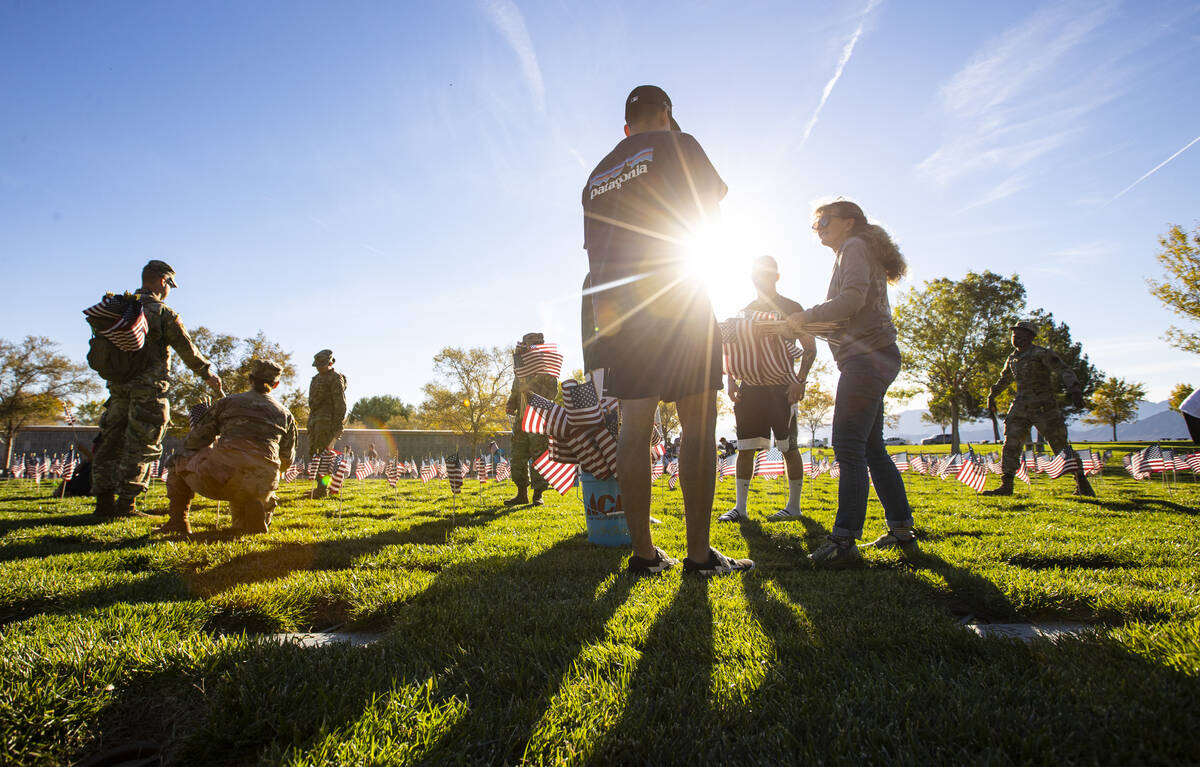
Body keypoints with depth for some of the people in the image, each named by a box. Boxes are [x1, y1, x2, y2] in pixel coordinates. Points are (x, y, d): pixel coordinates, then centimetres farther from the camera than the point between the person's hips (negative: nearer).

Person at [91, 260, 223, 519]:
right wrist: (208, 374, 9)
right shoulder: (163, 314, -8)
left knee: (111, 442, 11)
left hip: (118, 387, 6)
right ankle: (126, 505, 1)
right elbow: (188, 350, -3)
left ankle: (104, 501, 15)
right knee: (141, 448, -1)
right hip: (147, 390, -6)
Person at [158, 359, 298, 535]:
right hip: (260, 485, 1)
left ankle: (178, 523, 21)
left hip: (221, 475, -1)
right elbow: (286, 460, 25)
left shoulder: (228, 402, 17)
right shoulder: (285, 414, 21)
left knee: (180, 462, 28)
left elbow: (194, 440, 17)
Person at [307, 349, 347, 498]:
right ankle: (320, 486, 13)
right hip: (315, 418, 9)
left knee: (323, 452, -12)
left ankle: (323, 488, -11)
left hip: (327, 419, -9)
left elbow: (340, 402, -12)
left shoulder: (336, 378, -6)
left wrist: (338, 423, -18)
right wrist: (310, 420, 21)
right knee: (314, 451, 7)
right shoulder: (316, 378, 21)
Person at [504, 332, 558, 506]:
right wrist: (510, 404, 7)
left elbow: (552, 392, -8)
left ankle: (538, 495, 2)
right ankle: (522, 494, 15)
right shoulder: (522, 366, 18)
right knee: (518, 459, 6)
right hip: (521, 420, 6)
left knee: (539, 458, -5)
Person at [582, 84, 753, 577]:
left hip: (619, 310, 6)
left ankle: (643, 552, 4)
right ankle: (699, 554, -3)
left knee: (635, 427, 2)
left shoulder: (597, 175, 22)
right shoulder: (677, 145, 6)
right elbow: (714, 207, 10)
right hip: (677, 301, -6)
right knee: (698, 428, -3)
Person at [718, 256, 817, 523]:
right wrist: (730, 380, 4)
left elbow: (810, 347, 1)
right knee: (744, 448, 1)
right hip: (750, 388, 4)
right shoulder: (745, 312, 16)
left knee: (789, 448, 0)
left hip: (781, 387, -4)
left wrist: (800, 380, -11)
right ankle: (740, 507, 6)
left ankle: (794, 506, 9)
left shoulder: (791, 307, 4)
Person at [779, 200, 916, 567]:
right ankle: (902, 530, 17)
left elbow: (853, 299, -20)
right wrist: (810, 324, 15)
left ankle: (845, 539, -14)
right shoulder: (860, 253, 26)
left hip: (867, 356, -11)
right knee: (871, 448, 12)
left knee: (848, 447, -14)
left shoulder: (855, 247, -2)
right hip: (870, 359, 11)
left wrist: (806, 316, -10)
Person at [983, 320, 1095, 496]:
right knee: (1010, 445, -3)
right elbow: (1003, 380, 32)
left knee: (1060, 445, 0)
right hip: (1020, 407, 6)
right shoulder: (1012, 359, 15)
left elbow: (1064, 371, -15)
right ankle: (1006, 485, 0)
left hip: (1044, 407, -6)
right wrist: (991, 396, 33)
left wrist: (1074, 389, -30)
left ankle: (1082, 483, 15)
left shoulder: (1041, 353, -6)